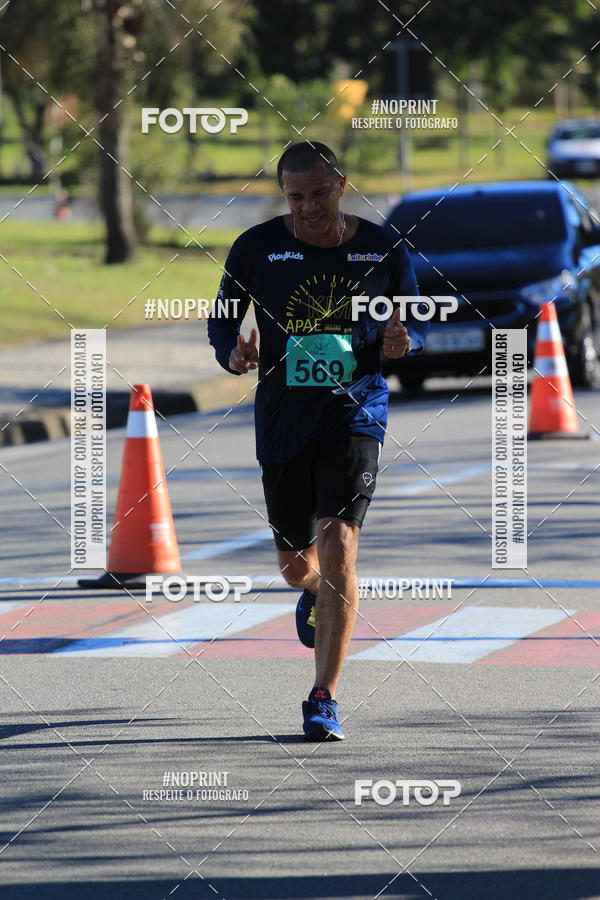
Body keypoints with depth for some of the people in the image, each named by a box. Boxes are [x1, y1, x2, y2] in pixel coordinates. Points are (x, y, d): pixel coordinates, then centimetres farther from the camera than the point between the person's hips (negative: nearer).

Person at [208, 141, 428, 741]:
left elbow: (417, 321, 10)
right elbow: (222, 318, 8)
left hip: (354, 414, -2)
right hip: (282, 420, 2)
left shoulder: (382, 249, 0)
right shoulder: (257, 248, -1)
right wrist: (232, 353, -15)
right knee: (296, 564, 12)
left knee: (338, 544, -18)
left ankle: (324, 701, -13)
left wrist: (403, 340, -13)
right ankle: (315, 594, 55)